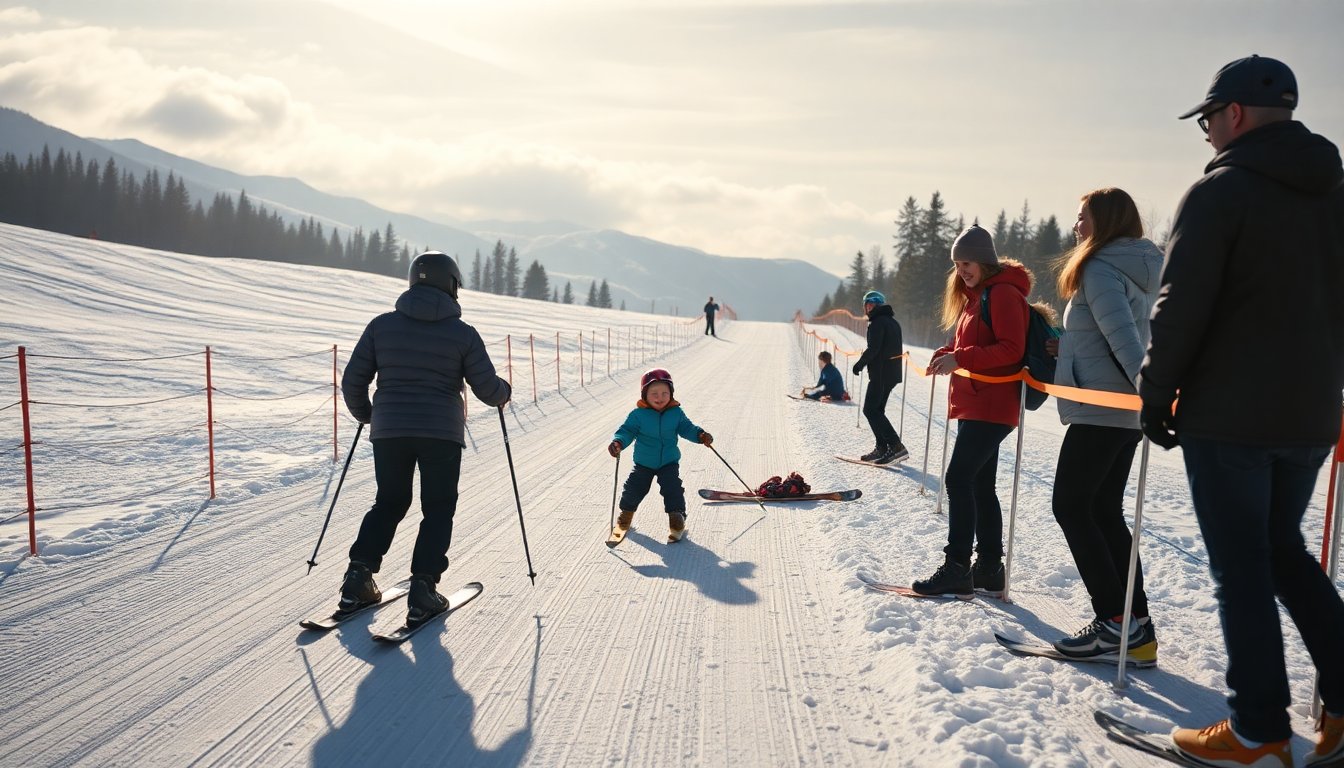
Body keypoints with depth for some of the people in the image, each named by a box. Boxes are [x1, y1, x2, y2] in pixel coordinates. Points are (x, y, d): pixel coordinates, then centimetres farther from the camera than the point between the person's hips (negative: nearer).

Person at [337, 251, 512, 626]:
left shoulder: (382, 325, 3)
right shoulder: (463, 333, -4)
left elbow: (353, 381, 4)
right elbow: (487, 388, -3)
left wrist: (365, 414, 23)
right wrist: (504, 391, 20)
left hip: (388, 431, 3)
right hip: (441, 435, -3)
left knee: (388, 503, 20)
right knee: (438, 510, 10)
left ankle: (357, 580, 13)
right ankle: (422, 590, 3)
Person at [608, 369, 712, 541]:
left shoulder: (676, 413, -8)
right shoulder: (638, 415, -15)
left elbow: (686, 428, -2)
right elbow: (627, 430, -18)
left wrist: (700, 435, -21)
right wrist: (618, 442, -38)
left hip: (669, 462, 0)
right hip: (643, 463, 0)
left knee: (672, 488, -12)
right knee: (634, 487, 4)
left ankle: (677, 516, 7)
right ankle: (627, 511, 33)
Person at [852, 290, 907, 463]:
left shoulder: (877, 322, -13)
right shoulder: (893, 321, 18)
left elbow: (873, 348, -21)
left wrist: (860, 364, -7)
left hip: (880, 374, -10)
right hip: (893, 373, 10)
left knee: (871, 410, -8)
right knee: (876, 410, 15)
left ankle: (896, 446, -15)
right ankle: (882, 448, 14)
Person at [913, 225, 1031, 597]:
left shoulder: (1003, 293, -11)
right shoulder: (976, 295, 19)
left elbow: (1011, 350, -19)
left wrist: (960, 358, -23)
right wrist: (946, 356, 4)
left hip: (991, 407, -10)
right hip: (974, 405, 10)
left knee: (958, 478, -12)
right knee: (981, 485, 11)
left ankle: (956, 568, -9)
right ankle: (989, 567, 17)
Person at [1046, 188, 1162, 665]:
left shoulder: (1098, 270, -11)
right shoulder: (1143, 271, 17)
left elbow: (1121, 334, -26)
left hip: (1099, 409, -9)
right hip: (1124, 411, 9)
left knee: (1071, 505, -4)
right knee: (1105, 510, 12)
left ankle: (1116, 621, -5)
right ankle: (1135, 625, 13)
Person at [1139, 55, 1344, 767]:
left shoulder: (1220, 190, -11)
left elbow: (1181, 308, -16)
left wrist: (1156, 396, -7)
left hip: (1227, 416, -7)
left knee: (1240, 567, 1)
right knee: (1283, 549, 21)